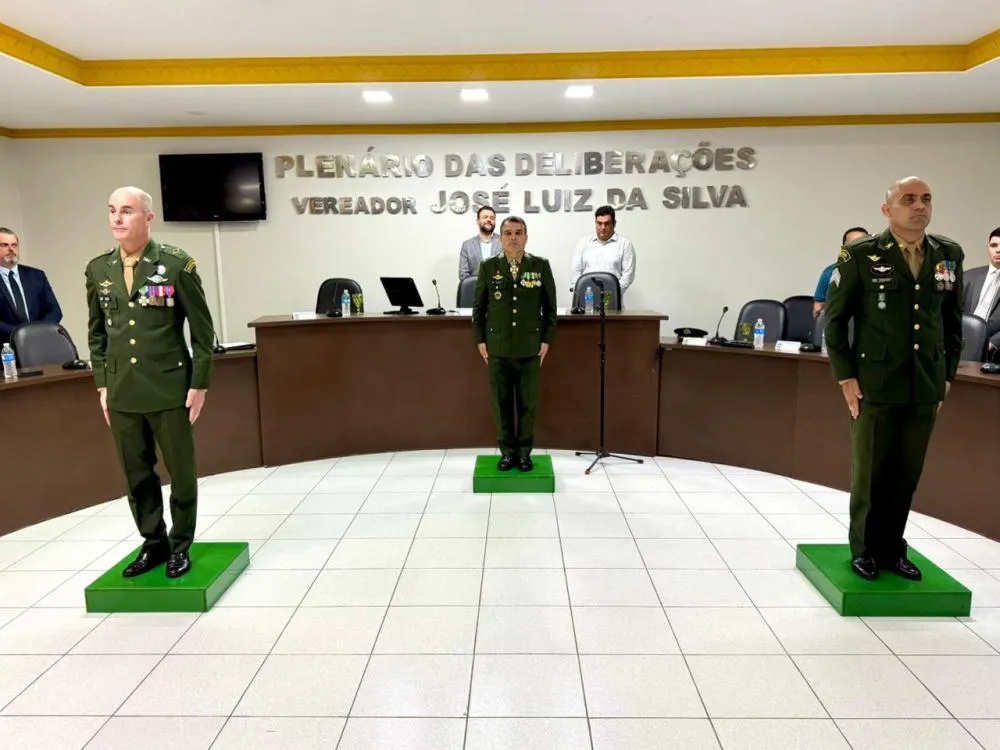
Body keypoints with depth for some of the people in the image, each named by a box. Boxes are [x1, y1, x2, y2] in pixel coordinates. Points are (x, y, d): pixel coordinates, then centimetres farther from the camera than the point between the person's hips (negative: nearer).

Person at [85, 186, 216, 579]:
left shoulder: (177, 263, -7)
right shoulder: (98, 269, 7)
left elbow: (202, 328, -5)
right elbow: (97, 332, 13)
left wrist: (199, 383, -7)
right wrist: (102, 385, 9)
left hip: (170, 389, -4)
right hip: (122, 393, 4)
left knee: (181, 472, 7)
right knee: (137, 475, 11)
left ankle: (180, 545, 24)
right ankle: (153, 543, 28)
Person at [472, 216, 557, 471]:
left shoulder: (541, 266, 1)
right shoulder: (488, 267, 2)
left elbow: (550, 307, 4)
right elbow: (479, 307, 6)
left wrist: (547, 340, -1)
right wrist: (480, 340, 1)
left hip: (530, 349, 0)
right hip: (497, 349, 1)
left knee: (528, 403, 6)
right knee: (501, 402, 6)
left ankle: (525, 452, 19)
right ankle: (507, 451, 18)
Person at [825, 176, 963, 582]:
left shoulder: (949, 254, 7)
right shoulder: (861, 254, -5)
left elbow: (952, 319, 13)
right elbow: (834, 318, -4)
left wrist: (946, 373, 9)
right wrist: (845, 377, -7)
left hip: (925, 388, 4)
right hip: (875, 386, -3)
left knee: (907, 475, 10)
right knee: (869, 473, 7)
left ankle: (892, 549, 26)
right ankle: (863, 550, 23)